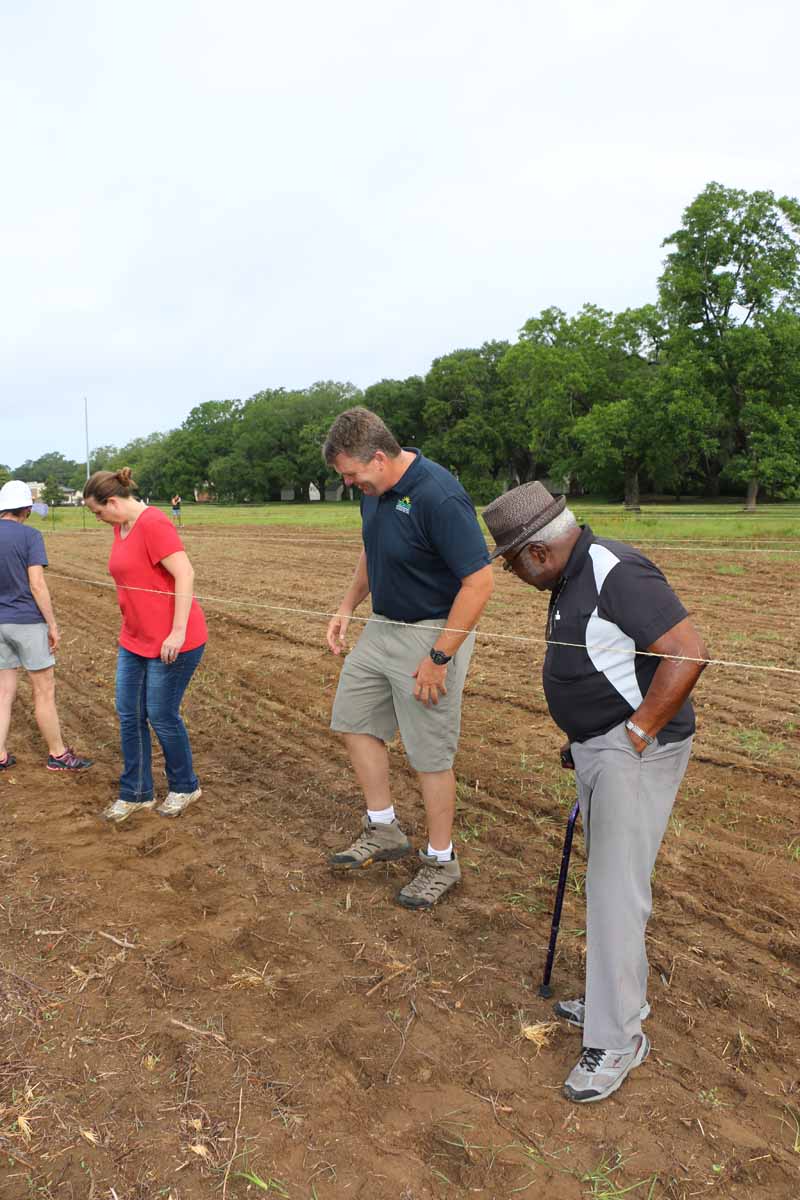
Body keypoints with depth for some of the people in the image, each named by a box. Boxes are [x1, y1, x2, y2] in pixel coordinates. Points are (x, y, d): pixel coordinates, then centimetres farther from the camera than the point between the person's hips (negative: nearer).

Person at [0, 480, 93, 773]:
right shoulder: (29, 536, -12)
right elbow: (37, 585, -16)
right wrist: (53, 625, -9)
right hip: (28, 622, -5)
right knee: (44, 691, 5)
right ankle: (57, 754, 16)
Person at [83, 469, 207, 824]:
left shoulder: (153, 524, -19)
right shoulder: (121, 527, 9)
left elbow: (185, 575, -24)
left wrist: (177, 632, -24)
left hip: (171, 641, -9)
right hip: (136, 639, 9)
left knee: (161, 716, 3)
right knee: (128, 714, 11)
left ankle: (185, 787, 25)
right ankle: (135, 794, 26)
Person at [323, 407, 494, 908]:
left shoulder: (439, 497, -26)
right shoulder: (374, 490, 1)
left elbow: (479, 582, -26)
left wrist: (439, 658, -24)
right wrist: (348, 607, 12)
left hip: (431, 636, -9)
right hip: (382, 626, 9)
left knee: (431, 754, 2)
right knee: (354, 720, 16)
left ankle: (441, 861, 22)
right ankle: (384, 831, 31)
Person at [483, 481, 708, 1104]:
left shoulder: (618, 573, -22)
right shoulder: (573, 577, 9)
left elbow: (690, 653, -27)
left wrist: (635, 736, -22)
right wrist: (582, 739, 17)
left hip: (638, 751, -10)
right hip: (599, 748, 10)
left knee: (616, 891, -3)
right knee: (610, 881, 19)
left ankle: (616, 1039, 11)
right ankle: (621, 999, 36)